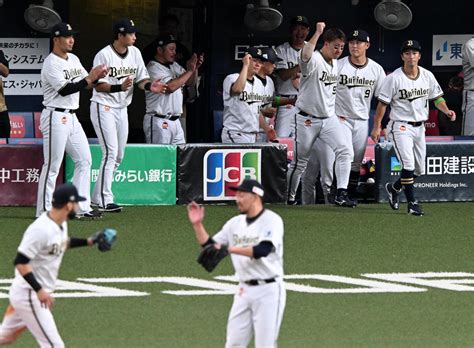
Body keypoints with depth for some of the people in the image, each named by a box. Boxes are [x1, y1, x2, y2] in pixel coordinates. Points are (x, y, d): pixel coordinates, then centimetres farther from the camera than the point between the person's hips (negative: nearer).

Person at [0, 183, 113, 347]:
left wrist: (87, 241, 17)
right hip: (29, 295, -10)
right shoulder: (41, 229, -25)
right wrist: (39, 290, -30)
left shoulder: (61, 224, 5)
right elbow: (20, 262, -26)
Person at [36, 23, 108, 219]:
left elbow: (87, 83, 14)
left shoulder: (73, 59, 14)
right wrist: (89, 78, -23)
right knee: (52, 165, -6)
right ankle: (44, 211, -1)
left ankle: (82, 208, 12)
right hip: (56, 118, -9)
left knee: (84, 160, 8)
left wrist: (97, 76, -7)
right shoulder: (51, 64, -14)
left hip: (71, 118, 9)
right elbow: (64, 90, -21)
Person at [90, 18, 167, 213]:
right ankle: (105, 200, -13)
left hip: (121, 108, 8)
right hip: (103, 107, -8)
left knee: (118, 155, 11)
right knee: (111, 152, -15)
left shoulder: (135, 53, 5)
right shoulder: (104, 55, -15)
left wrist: (149, 86, -15)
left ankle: (98, 196, 20)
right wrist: (119, 87, -32)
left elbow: (141, 79, 8)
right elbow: (98, 85, -16)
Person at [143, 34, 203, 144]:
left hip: (175, 121, 8)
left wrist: (195, 68, -2)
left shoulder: (174, 66, 16)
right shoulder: (153, 68, -11)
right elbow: (170, 87, -22)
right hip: (158, 122, -8)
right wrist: (189, 70, -14)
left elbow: (190, 82, 18)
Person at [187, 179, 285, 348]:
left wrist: (230, 249, -31)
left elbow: (263, 250, -26)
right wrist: (197, 224, 1)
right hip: (244, 291, 7)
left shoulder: (272, 220, -10)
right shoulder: (235, 223, 10)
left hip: (268, 291, -7)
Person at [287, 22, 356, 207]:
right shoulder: (314, 60, -17)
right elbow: (305, 55, -43)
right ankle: (289, 197, 22)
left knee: (345, 151, -13)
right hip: (307, 120, -6)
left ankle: (341, 193, -15)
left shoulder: (335, 63, 8)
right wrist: (318, 32, -45)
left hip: (328, 118, 6)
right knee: (299, 162, 5)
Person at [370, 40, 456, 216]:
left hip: (419, 127, 6)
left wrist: (446, 110, -9)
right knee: (408, 164, -19)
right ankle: (411, 202, -10)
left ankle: (394, 188, 34)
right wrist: (376, 127, -11)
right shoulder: (393, 78, -10)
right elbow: (382, 103, -7)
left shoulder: (427, 76, 4)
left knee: (419, 169, 11)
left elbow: (437, 97, 11)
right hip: (400, 126, -6)